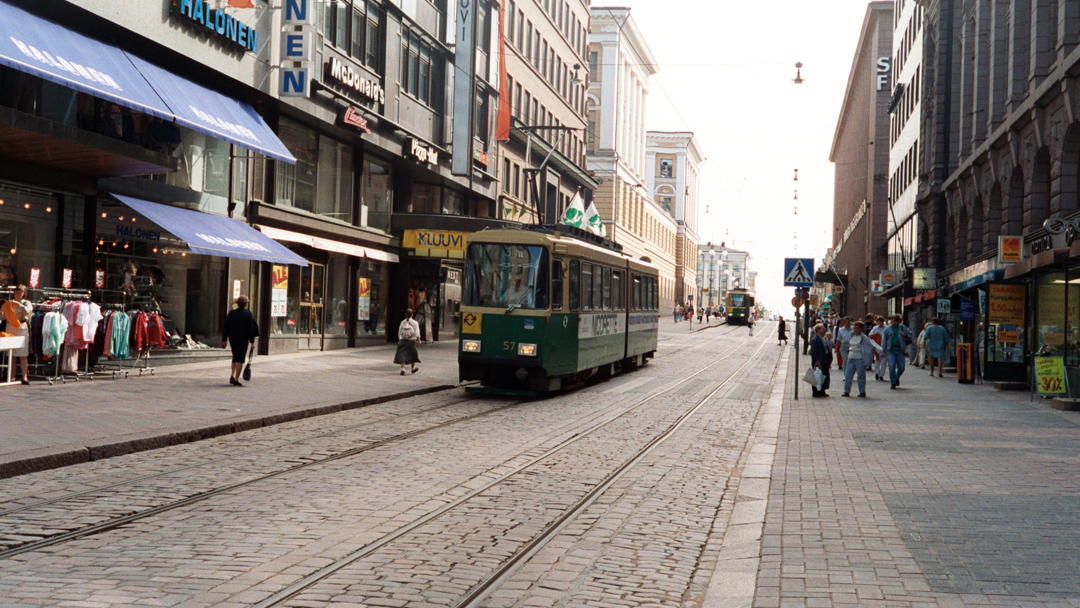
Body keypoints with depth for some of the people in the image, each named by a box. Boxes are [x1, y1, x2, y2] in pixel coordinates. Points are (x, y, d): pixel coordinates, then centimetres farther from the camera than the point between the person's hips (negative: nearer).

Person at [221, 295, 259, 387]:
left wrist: (224, 340, 10)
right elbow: (252, 327, -8)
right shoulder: (248, 314, -8)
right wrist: (252, 340, -2)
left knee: (235, 357, 22)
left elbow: (226, 327, 4)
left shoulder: (231, 313, 3)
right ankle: (236, 379, -8)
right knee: (240, 359, -2)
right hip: (244, 339, -4)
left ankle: (233, 376, 14)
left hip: (232, 339, 4)